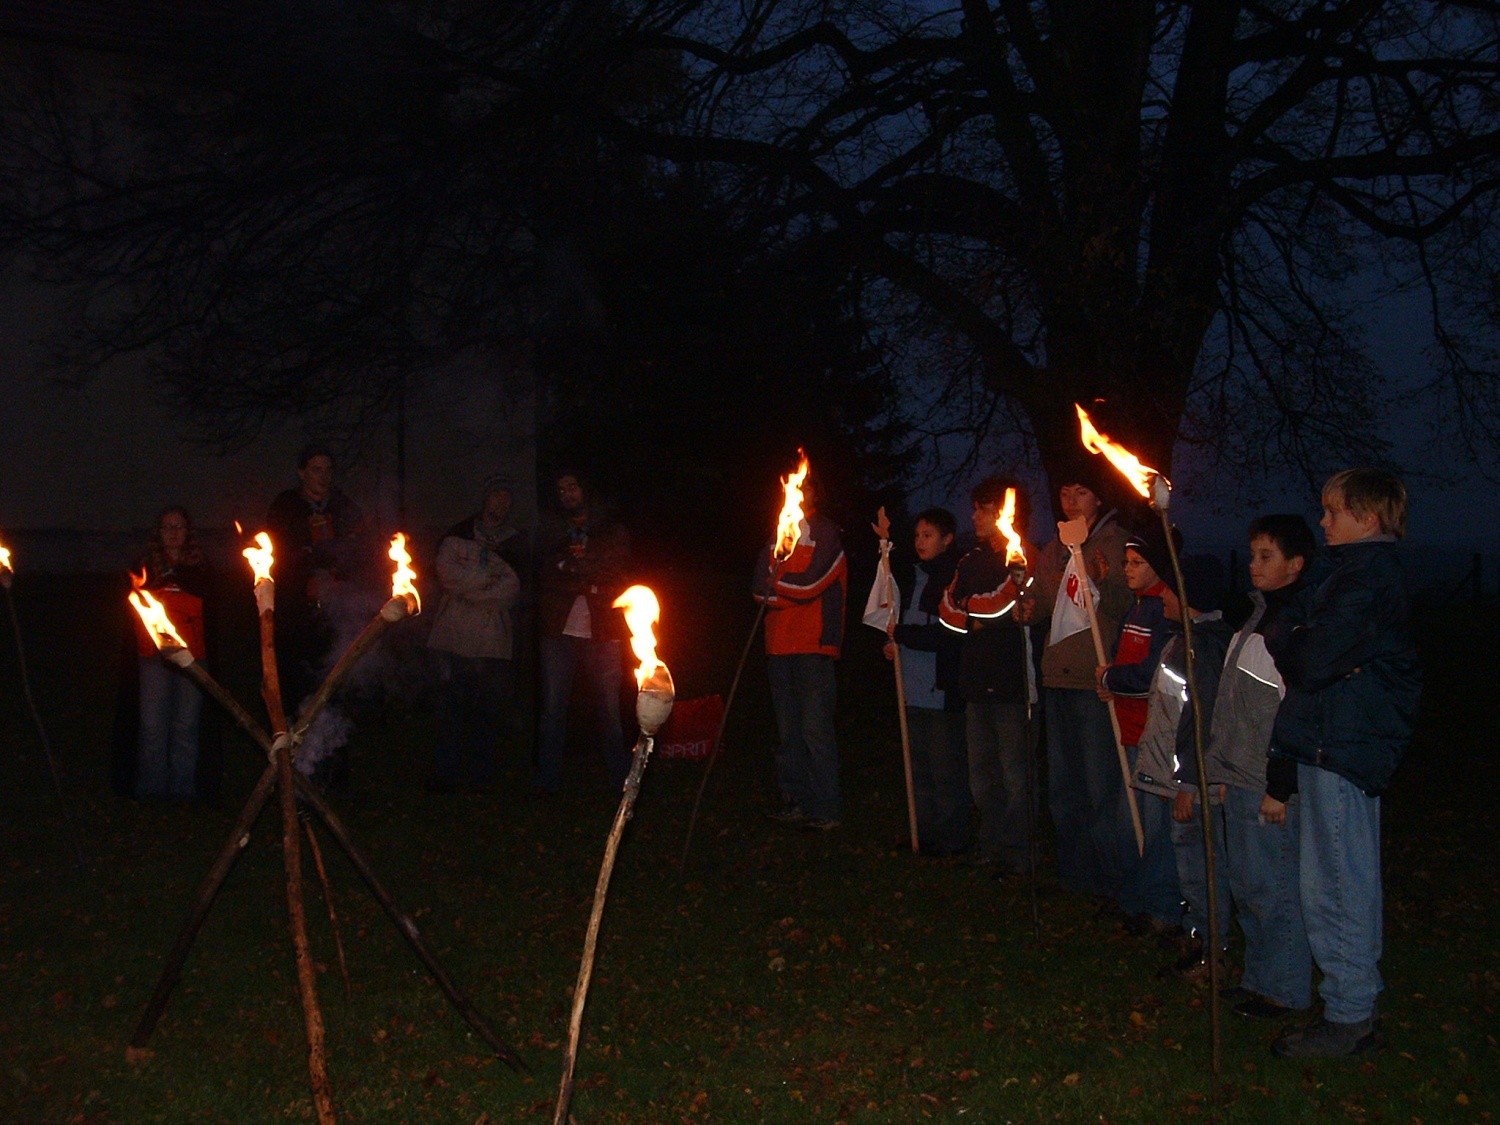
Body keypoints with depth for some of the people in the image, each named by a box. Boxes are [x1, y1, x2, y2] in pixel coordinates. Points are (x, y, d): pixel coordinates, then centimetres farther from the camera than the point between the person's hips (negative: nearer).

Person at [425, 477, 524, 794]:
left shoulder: (515, 545, 15)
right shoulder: (458, 535, 13)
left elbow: (510, 592, 2)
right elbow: (446, 572, -3)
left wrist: (467, 588, -8)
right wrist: (489, 574, -4)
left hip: (494, 641, 1)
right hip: (454, 636, -1)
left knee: (490, 712, 0)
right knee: (451, 708, -6)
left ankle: (483, 777, 7)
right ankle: (444, 776, -1)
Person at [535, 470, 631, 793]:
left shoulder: (612, 529, 14)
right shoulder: (550, 531, 17)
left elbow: (615, 568, -2)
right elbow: (544, 576, 4)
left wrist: (568, 565, -5)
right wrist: (589, 584, -7)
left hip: (601, 631, -1)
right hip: (560, 630, 2)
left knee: (608, 706, -3)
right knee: (552, 706, -2)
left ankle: (622, 780, 4)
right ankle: (548, 779, 4)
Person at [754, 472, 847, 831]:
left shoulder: (827, 533, -1)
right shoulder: (777, 534, 17)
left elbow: (811, 583, -13)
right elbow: (758, 585, 7)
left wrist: (773, 587, 0)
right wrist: (789, 591, -9)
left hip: (814, 644, -6)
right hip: (780, 645, 7)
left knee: (815, 728, -9)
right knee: (787, 730, 10)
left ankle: (825, 809, -5)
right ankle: (795, 801, 18)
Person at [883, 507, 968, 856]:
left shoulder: (956, 578, -12)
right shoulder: (919, 576, 16)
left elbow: (951, 636, -19)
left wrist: (902, 634, -11)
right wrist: (897, 644, 10)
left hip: (944, 690, -9)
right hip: (917, 688, 9)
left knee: (946, 769, -1)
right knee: (920, 768, 13)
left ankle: (951, 838, 8)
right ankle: (925, 833, 22)